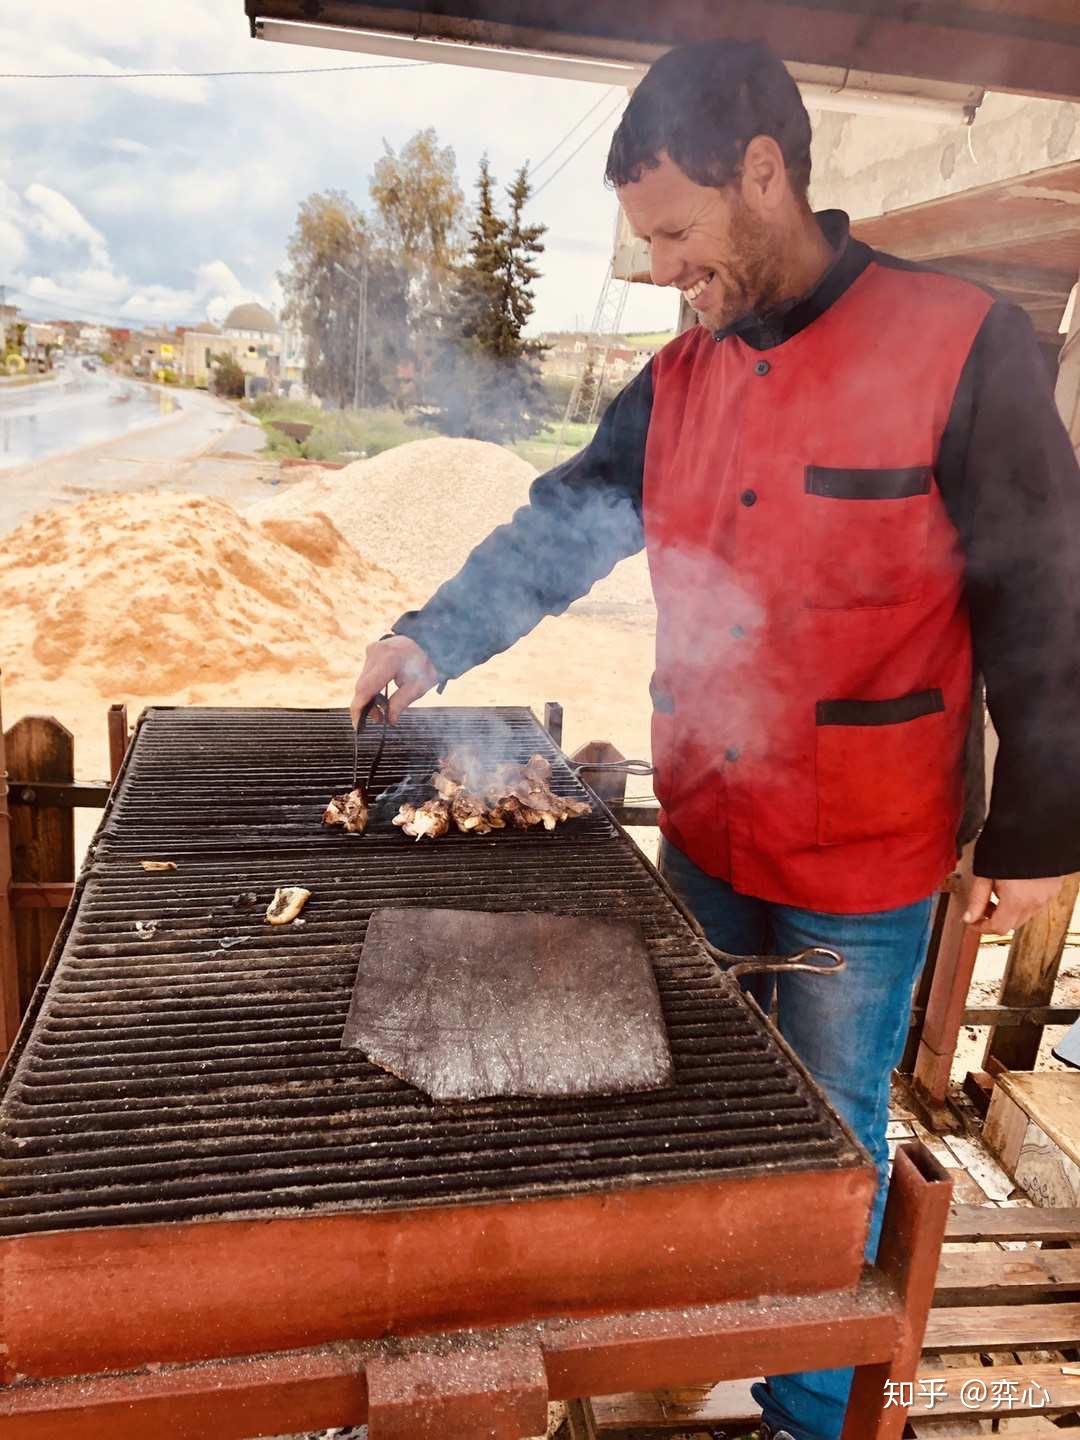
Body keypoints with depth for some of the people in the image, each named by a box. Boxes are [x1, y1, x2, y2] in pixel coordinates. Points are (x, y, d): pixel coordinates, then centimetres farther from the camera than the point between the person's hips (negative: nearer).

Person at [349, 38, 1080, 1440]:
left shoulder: (962, 349, -14)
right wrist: (432, 640, -5)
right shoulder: (680, 379, 4)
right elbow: (561, 530, 4)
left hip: (864, 863, -5)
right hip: (704, 838, 6)